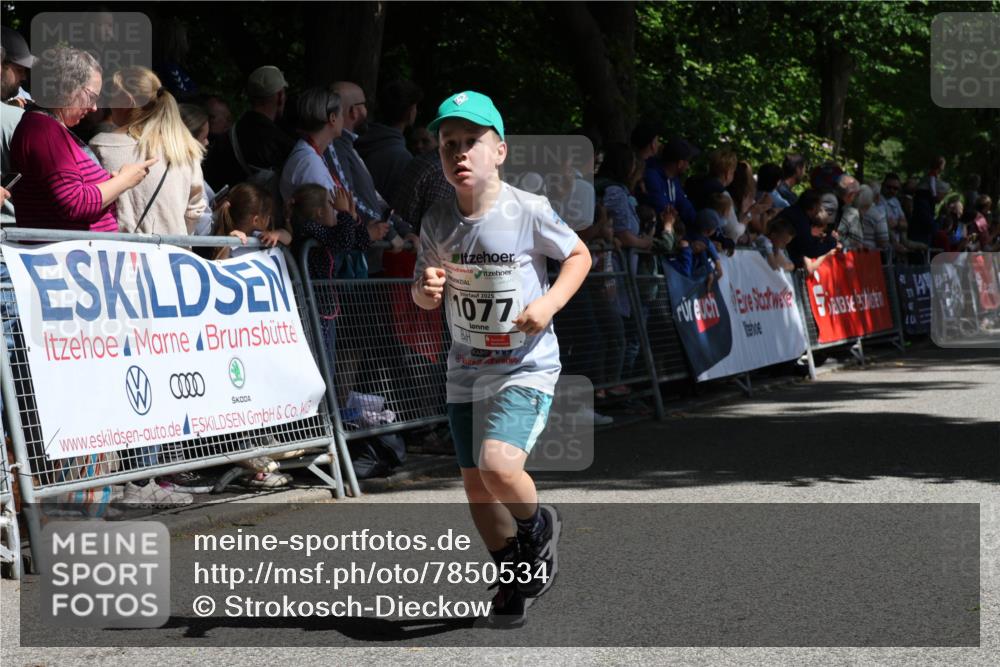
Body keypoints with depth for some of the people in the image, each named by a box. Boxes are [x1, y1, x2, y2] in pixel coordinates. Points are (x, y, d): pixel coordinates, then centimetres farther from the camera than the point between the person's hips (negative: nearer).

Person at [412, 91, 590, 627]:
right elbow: (423, 296, 11)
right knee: (475, 484, 9)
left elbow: (579, 255, 2)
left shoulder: (528, 211, -12)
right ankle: (514, 577, 31)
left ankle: (537, 526, 9)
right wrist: (425, 288, -13)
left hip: (527, 366, -5)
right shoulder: (437, 223, 1)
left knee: (498, 465, -24)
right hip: (466, 369, 5)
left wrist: (549, 304, -14)